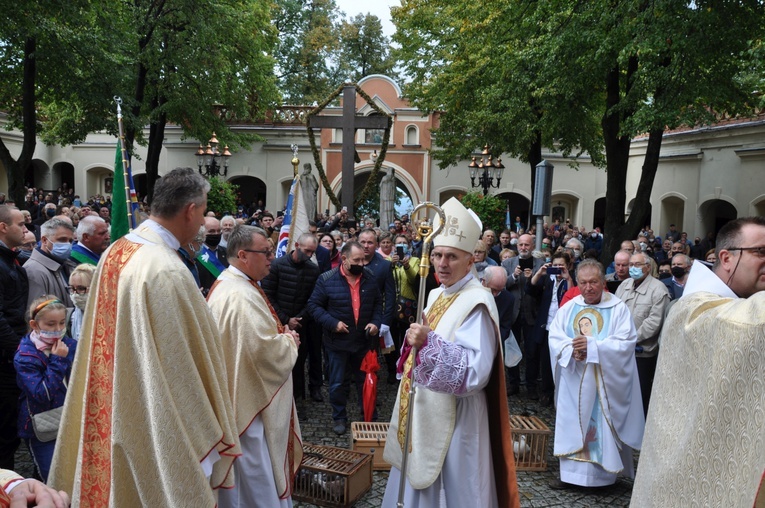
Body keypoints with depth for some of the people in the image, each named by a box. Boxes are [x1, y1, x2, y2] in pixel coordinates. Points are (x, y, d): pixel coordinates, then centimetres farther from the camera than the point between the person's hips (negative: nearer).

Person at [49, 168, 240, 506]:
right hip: (156, 428, -8)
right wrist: (207, 444, -13)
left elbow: (111, 341, 10)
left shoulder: (115, 252, 0)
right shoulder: (167, 271, -26)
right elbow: (183, 368, -23)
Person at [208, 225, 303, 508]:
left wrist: (281, 335, 5)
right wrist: (290, 341, -10)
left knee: (242, 474, 23)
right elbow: (267, 349, -29)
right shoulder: (241, 296, -26)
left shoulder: (227, 284, 8)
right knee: (256, 478, 4)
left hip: (241, 394, 11)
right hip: (253, 397, -11)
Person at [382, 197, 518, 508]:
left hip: (452, 420, -9)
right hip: (424, 414, 9)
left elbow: (476, 370, -27)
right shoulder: (435, 296, 9)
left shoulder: (476, 304, -18)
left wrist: (429, 342, -33)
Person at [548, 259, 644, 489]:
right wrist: (571, 349, -19)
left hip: (604, 383, -3)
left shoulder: (618, 309, -5)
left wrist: (592, 346, -24)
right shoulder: (568, 308, 6)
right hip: (574, 383, 3)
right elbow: (554, 338, 1)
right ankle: (571, 472, 17)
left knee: (602, 424, 1)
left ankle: (602, 472, 16)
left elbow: (625, 344, -14)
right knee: (572, 424, 7)